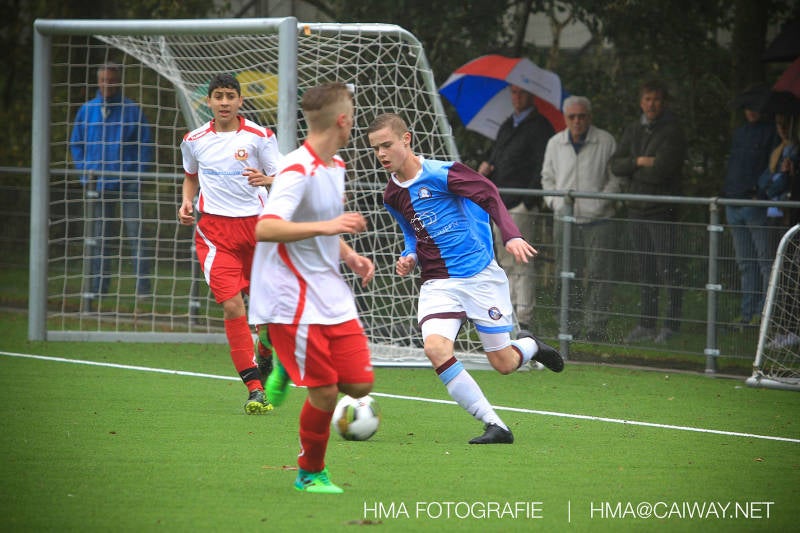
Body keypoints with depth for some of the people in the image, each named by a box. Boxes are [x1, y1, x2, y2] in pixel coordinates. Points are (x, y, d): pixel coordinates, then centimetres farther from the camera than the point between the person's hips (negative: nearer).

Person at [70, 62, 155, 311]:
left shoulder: (132, 110, -2)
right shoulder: (87, 111, 7)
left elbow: (146, 146, 3)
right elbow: (76, 143, 17)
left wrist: (137, 174, -6)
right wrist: (85, 171, 5)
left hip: (127, 185, -3)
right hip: (97, 186, 3)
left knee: (135, 234, -5)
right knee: (98, 238, 6)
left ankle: (143, 287, -5)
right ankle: (97, 287, 10)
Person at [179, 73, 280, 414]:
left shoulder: (259, 137, -1)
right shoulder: (194, 140, 6)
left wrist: (266, 179, -23)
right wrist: (187, 202, 5)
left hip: (257, 225, 0)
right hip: (215, 229, 0)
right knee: (232, 306, -14)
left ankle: (265, 356, 41)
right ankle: (254, 389, -13)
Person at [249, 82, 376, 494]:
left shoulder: (335, 166, 13)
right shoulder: (298, 170, -17)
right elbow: (265, 228, -30)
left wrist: (349, 255, 11)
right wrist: (326, 226, -38)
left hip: (331, 296, 8)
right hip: (294, 301, -8)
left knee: (360, 384, -1)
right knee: (324, 393, -6)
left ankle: (289, 367, 24)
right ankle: (311, 472, 16)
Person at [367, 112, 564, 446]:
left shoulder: (440, 174, -11)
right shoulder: (392, 196, 9)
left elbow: (488, 194, -11)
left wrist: (511, 236, -24)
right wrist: (409, 257, 3)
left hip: (480, 275, -4)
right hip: (438, 283, 5)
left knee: (503, 363, -1)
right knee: (435, 347, -24)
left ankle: (529, 345, 39)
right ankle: (495, 427, -18)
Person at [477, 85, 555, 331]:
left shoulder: (539, 126, -5)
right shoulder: (507, 126, 21)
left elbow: (543, 167, -12)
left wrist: (528, 201, -18)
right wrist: (486, 167, 5)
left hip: (521, 204, -8)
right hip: (500, 204, 8)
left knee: (520, 264, -10)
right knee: (505, 262, 8)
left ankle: (524, 318, -11)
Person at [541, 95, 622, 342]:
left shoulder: (605, 142, -1)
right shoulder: (555, 143, 9)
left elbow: (616, 178, 3)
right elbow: (547, 178, 19)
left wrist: (601, 202, -9)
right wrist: (555, 201, 3)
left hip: (597, 219, -3)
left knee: (597, 274, -6)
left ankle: (595, 326, -3)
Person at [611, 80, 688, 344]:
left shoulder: (672, 132, -9)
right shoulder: (633, 130, 13)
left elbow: (660, 171, -18)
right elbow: (616, 165, 6)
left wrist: (632, 173, -6)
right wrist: (638, 162, -11)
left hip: (663, 210, -7)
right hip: (637, 208, 7)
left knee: (668, 268, -7)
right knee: (645, 269, 11)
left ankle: (672, 325, -1)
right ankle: (647, 324, 16)